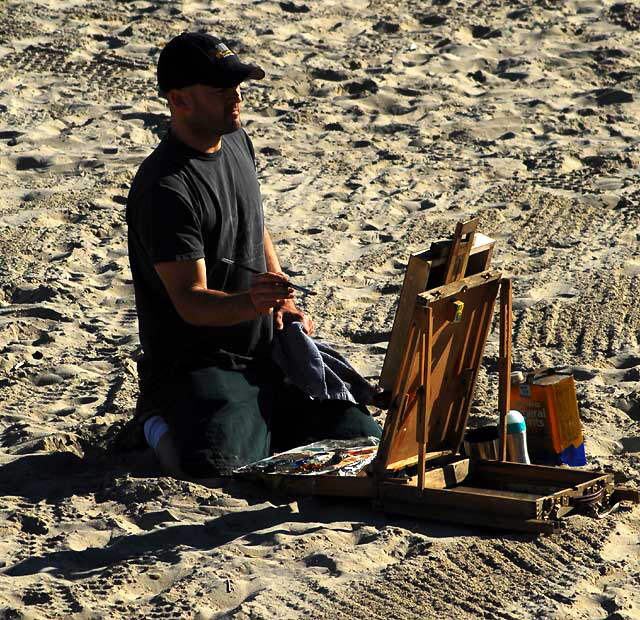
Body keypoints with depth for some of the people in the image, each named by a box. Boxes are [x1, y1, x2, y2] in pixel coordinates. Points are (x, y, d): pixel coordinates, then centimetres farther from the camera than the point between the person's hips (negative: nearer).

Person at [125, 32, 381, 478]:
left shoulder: (237, 142, 8)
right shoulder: (165, 190, -21)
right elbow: (190, 301, -25)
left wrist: (283, 303, 12)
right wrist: (249, 304, -45)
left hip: (265, 353, 7)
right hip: (195, 364, -7)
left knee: (365, 438, -6)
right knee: (216, 463, -33)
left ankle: (259, 418, 20)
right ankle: (160, 418, 4)